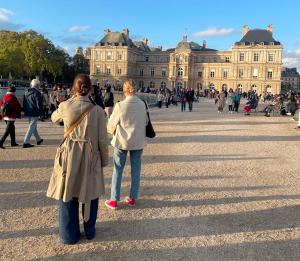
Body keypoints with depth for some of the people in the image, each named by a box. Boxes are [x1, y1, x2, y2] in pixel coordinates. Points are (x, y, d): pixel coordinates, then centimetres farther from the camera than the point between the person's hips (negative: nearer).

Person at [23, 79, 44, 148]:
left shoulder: (26, 92, 9)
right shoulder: (37, 93, -17)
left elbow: (24, 103, 14)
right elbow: (39, 104, -20)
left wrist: (25, 110, 21)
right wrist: (41, 111, -6)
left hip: (28, 112, 9)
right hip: (34, 113, -9)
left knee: (34, 126, 20)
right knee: (32, 127, -3)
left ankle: (38, 139, 35)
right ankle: (26, 142, -4)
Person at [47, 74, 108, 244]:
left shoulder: (65, 106, -8)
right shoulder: (97, 110, -12)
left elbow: (54, 119, 15)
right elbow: (102, 140, -8)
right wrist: (105, 160, 6)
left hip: (69, 156, 1)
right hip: (90, 157, 0)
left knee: (67, 194, 16)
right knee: (90, 194, 18)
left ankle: (70, 235, 29)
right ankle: (90, 231, 35)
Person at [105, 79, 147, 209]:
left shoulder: (120, 105, -16)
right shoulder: (142, 105, -8)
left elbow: (111, 125, -7)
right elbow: (146, 122, 0)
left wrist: (114, 131, 14)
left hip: (122, 141, -2)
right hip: (138, 141, 3)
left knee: (117, 170, 9)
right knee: (136, 170, 13)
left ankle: (114, 200, 15)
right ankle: (133, 198, 22)